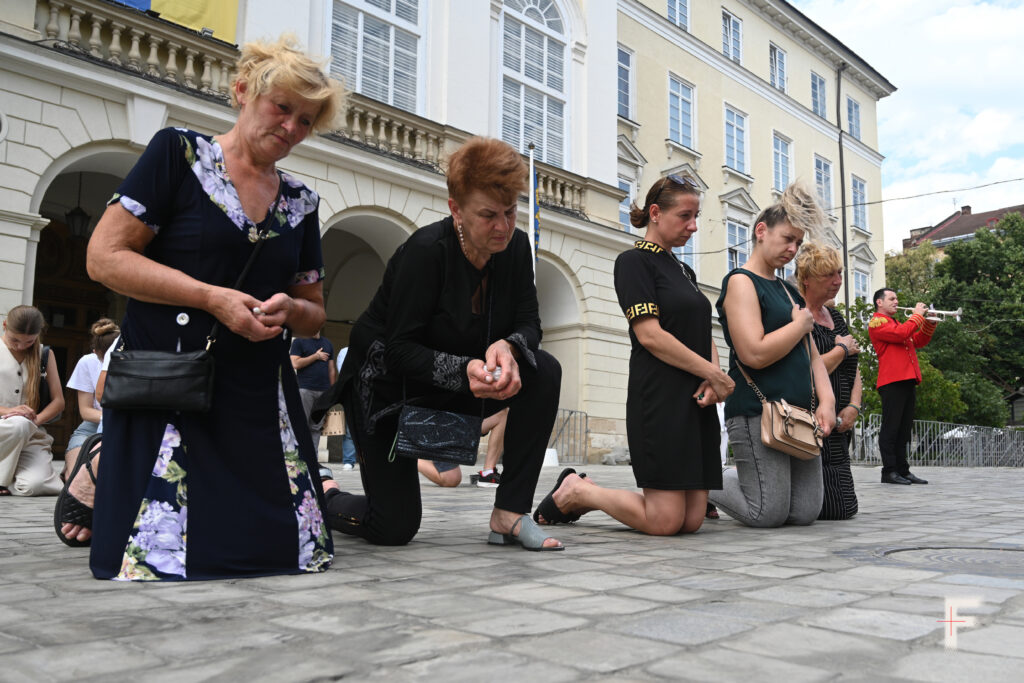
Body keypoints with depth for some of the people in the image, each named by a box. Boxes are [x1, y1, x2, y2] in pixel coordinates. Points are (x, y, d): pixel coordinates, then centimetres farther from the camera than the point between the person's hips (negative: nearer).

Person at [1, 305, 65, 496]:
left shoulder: (45, 355, 10)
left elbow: (59, 401, 6)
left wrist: (36, 419, -14)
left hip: (31, 435, 1)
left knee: (32, 486, -28)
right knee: (19, 424, -38)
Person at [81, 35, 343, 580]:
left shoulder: (300, 203, 13)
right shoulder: (178, 153, -1)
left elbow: (314, 314, 18)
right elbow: (104, 257, -7)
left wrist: (289, 309, -7)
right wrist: (211, 298, -16)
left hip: (259, 401, 4)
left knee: (290, 549, -7)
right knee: (154, 555, -12)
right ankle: (99, 478, 18)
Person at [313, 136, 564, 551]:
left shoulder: (515, 247, -8)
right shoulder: (426, 250, -25)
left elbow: (528, 322, -7)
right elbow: (400, 349, -25)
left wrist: (508, 347, -31)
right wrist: (463, 370, -42)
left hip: (458, 388, 6)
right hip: (388, 388, -5)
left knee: (544, 371, -22)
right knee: (395, 529, -7)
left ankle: (510, 512, -16)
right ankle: (322, 497, 28)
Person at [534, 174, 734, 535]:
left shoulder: (685, 271, 20)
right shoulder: (635, 261, -5)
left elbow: (704, 336, 17)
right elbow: (650, 335, -15)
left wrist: (714, 378, -4)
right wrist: (714, 374, -11)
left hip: (698, 401, 8)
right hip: (660, 400, -8)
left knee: (692, 520, 3)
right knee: (665, 521, -9)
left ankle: (584, 493, 17)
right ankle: (575, 492, 11)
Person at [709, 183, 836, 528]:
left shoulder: (788, 290, 19)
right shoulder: (741, 282, -7)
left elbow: (810, 354, 19)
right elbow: (754, 354, -20)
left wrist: (826, 400, 2)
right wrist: (802, 323, -6)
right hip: (757, 413, -8)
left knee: (805, 513, 4)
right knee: (769, 515, -7)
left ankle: (740, 476, 26)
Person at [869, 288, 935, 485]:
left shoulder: (895, 323, 27)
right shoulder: (877, 322, -2)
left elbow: (919, 341, 25)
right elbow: (901, 334, -17)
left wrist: (930, 322, 13)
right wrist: (917, 315, -4)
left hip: (907, 381, 9)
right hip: (892, 382, -9)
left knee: (904, 429, 9)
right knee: (891, 428, -8)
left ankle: (903, 470, 12)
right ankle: (889, 471, -7)